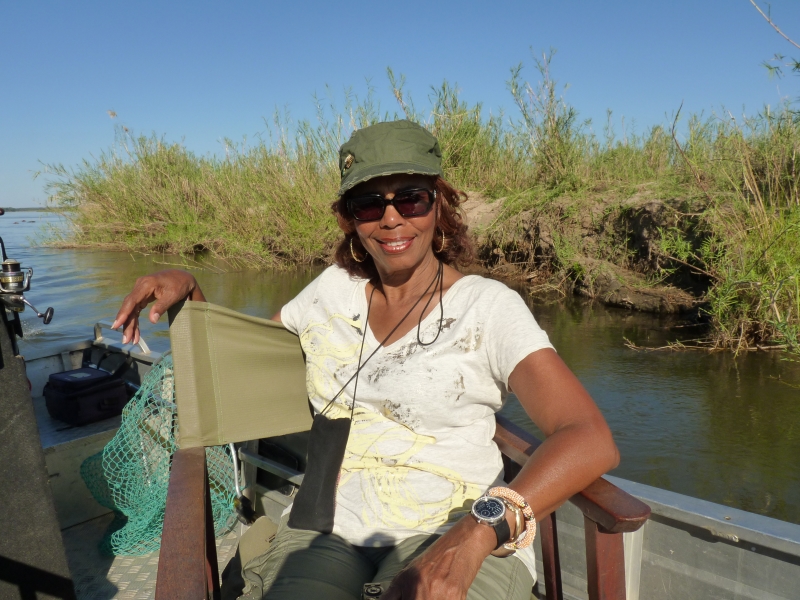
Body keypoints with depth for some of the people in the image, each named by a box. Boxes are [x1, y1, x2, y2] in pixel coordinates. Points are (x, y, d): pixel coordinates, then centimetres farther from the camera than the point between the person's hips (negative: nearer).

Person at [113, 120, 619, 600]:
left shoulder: (490, 307, -6)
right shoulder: (334, 290, 8)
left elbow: (591, 441, -16)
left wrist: (479, 530, -31)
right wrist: (186, 291, 1)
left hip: (452, 537, -2)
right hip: (327, 534, 3)